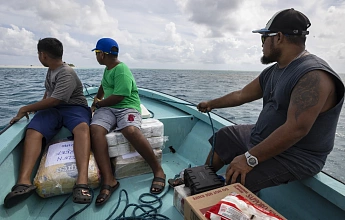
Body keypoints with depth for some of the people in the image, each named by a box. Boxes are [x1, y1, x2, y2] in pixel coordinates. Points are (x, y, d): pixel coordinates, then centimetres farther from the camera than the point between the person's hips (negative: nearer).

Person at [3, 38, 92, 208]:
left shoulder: (67, 74, -13)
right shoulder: (51, 70, 17)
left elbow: (54, 101, -18)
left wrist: (26, 108, -6)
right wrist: (38, 106, 32)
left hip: (73, 108, -7)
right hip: (52, 109, 8)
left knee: (82, 127, -40)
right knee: (32, 131, -24)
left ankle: (82, 181, -56)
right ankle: (24, 181, -41)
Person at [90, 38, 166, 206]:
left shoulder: (121, 71, -9)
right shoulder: (107, 69, 21)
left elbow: (118, 97, -16)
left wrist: (99, 104, -2)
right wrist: (97, 99, 39)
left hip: (127, 106, -7)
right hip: (107, 108, 7)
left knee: (131, 130, -39)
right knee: (95, 129, -27)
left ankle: (158, 171, -21)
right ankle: (108, 180, -29)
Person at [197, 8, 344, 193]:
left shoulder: (313, 75, -25)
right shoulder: (272, 72, 4)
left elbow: (296, 129, -32)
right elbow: (241, 95, 12)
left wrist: (250, 158, -30)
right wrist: (211, 104, 23)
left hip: (296, 155, -9)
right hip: (263, 138, 9)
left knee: (235, 178, -27)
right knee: (222, 138, 16)